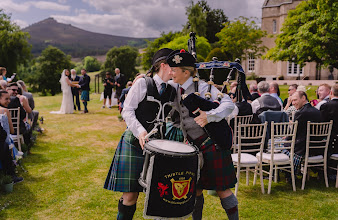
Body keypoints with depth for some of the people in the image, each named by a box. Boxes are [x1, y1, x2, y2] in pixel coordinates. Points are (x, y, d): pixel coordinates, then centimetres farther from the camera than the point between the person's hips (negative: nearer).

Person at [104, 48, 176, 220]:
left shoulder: (173, 92, 10)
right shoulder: (142, 83, -4)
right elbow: (127, 111, -8)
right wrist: (140, 130, -22)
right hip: (134, 143, -4)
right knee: (130, 195, -1)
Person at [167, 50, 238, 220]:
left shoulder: (203, 87, -16)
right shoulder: (174, 88, 4)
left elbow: (229, 104, -23)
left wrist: (209, 116, -36)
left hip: (211, 144, -6)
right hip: (193, 145, 6)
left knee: (221, 188, 2)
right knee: (195, 188, 14)